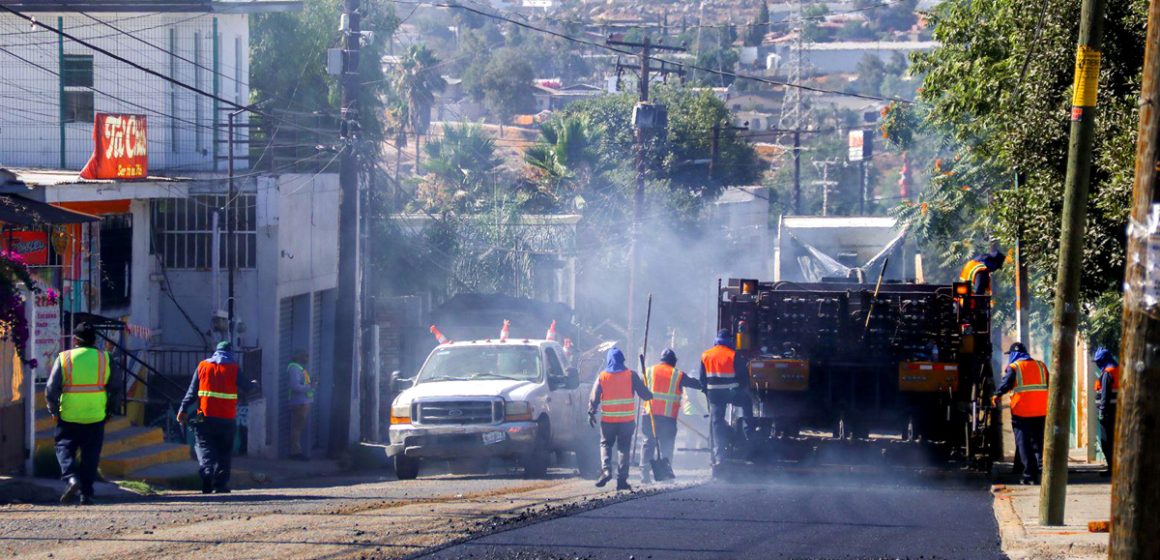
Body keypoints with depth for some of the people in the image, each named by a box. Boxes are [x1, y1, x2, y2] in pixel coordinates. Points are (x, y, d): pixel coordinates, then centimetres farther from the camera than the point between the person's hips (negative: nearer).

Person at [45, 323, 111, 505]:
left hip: (69, 416, -2)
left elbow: (51, 390, -6)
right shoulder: (104, 358, 3)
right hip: (96, 415, 2)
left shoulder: (64, 358, -4)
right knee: (90, 455, 9)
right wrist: (108, 411, 16)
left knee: (65, 449, 8)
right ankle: (86, 493, 6)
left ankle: (71, 478, -17)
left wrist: (54, 411, 8)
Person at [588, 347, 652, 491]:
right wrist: (650, 395, 21)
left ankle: (606, 470, -8)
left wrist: (591, 413, 8)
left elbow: (594, 398, -3)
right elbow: (644, 394, 0)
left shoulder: (602, 377, -1)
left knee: (605, 444, 15)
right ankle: (622, 479, 1)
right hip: (627, 419, 0)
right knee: (623, 447, 7)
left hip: (608, 419, 0)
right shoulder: (631, 375, -2)